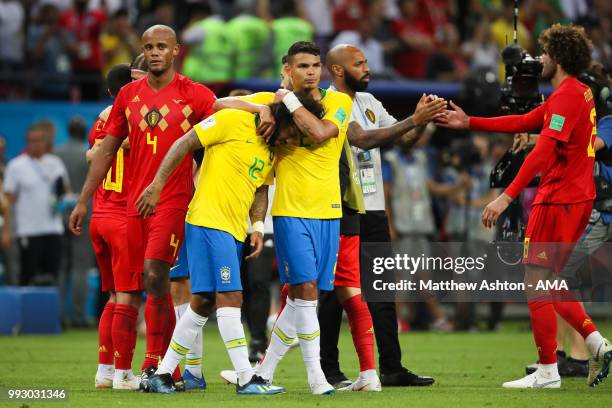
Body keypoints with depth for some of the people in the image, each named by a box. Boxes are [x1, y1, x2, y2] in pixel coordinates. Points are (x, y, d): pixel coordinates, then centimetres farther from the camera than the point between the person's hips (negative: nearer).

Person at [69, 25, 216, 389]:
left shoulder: (195, 95, -1)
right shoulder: (129, 95, 12)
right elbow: (107, 150, 16)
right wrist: (84, 201, 16)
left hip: (175, 200, -5)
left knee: (154, 275, -17)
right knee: (157, 285, 8)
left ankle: (154, 364, -12)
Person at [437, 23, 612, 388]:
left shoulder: (566, 96, -16)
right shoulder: (579, 93, 17)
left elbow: (543, 152, -24)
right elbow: (524, 123, 23)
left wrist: (507, 197, -27)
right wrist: (470, 123, 23)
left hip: (558, 200, -10)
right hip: (579, 198, 10)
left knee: (536, 283, -4)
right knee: (549, 282, 16)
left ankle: (547, 372, -2)